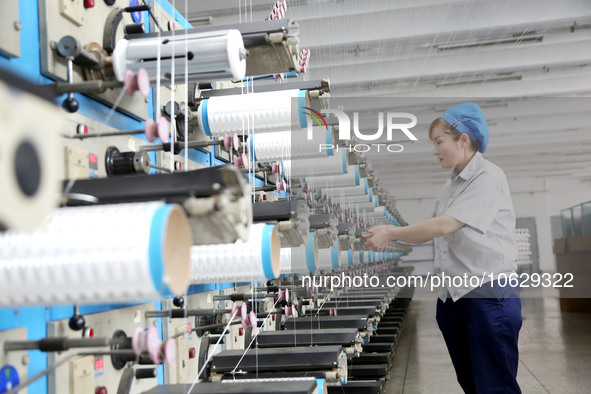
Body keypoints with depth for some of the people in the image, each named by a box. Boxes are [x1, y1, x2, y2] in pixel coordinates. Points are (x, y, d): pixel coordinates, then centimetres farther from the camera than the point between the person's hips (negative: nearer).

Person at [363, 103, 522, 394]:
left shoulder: (488, 178, -12)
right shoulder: (451, 186, 14)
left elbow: (444, 225, -20)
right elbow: (428, 233, 16)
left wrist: (390, 233, -13)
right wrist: (387, 234, 4)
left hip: (490, 296, -8)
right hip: (452, 298, 8)